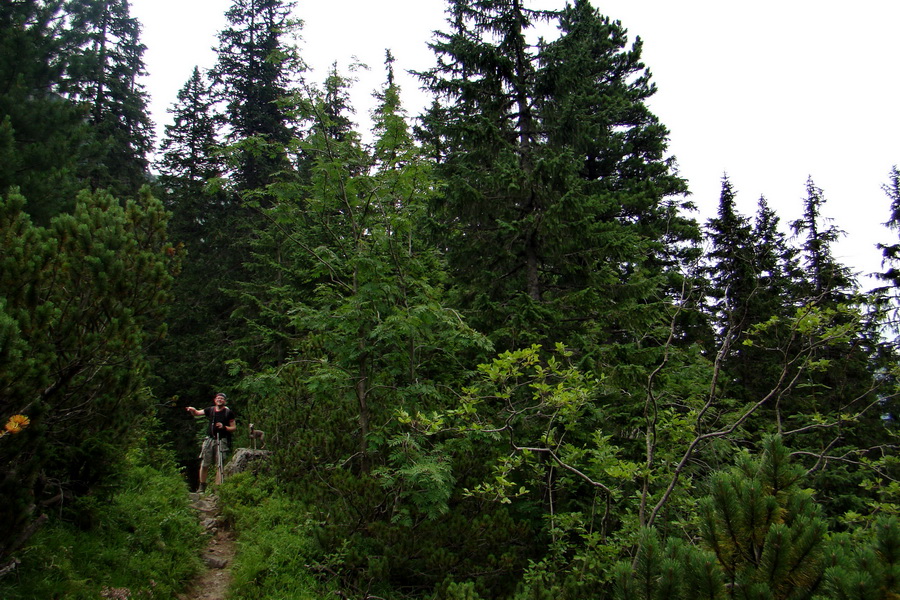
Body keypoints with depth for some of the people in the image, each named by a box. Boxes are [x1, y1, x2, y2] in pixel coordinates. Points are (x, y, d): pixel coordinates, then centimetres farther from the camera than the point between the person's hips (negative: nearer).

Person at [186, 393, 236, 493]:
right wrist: (192, 410, -15)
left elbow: (234, 428, 2)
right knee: (204, 465, 1)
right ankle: (202, 488, 14)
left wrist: (224, 427, -15)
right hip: (210, 439, 3)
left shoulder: (229, 412, 1)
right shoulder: (210, 410, 10)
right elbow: (196, 413, 7)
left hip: (222, 440, -3)